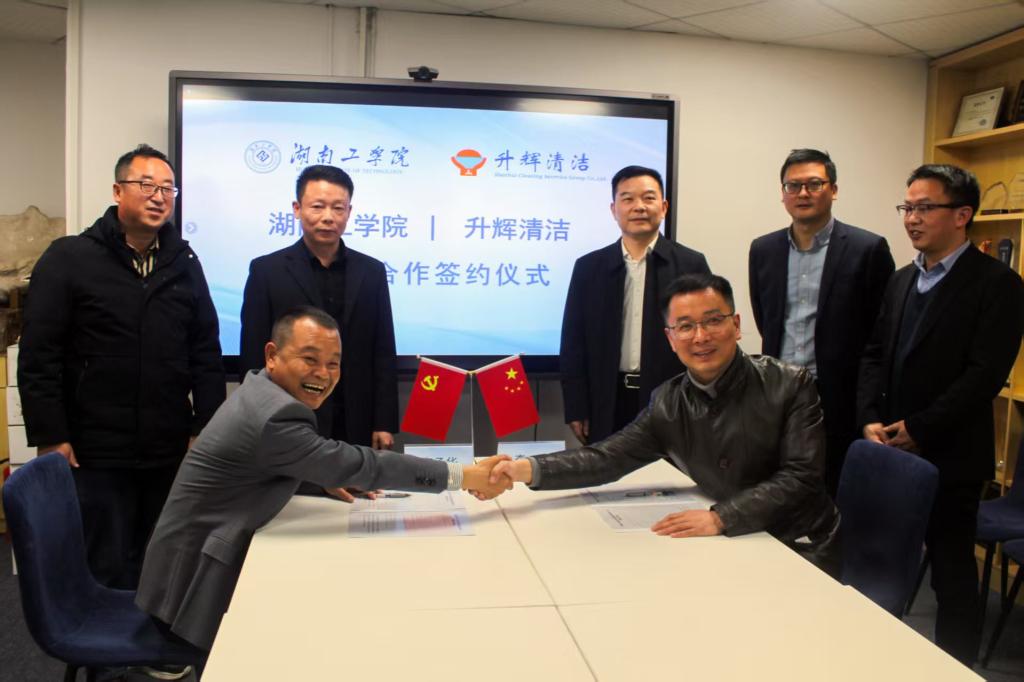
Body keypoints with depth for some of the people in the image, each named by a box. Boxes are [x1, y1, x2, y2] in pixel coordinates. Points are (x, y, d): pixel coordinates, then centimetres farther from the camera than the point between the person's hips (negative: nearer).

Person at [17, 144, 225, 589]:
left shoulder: (185, 264, 9)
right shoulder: (68, 259, -3)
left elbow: (207, 355, 9)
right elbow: (38, 357, -6)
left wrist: (206, 428, 4)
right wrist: (49, 437, -9)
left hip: (170, 453, 4)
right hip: (95, 455, -4)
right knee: (108, 573, 3)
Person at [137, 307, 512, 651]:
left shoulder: (260, 389, 3)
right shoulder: (277, 415, -28)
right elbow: (361, 465, -28)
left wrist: (327, 476, 6)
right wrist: (464, 476, -24)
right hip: (195, 569, -9)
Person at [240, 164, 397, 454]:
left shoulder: (372, 271, 6)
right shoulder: (266, 270, 0)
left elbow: (383, 355, 6)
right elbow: (254, 357, -1)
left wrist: (384, 424, 1)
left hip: (356, 429, 2)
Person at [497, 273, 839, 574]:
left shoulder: (791, 386, -12)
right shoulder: (667, 404, -1)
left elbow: (801, 477, -18)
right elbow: (607, 457, -3)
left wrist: (720, 518, -29)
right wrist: (529, 468, -19)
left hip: (802, 549, -4)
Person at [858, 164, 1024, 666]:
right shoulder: (902, 280, 13)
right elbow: (874, 355, 11)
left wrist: (919, 429, -16)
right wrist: (870, 419, -4)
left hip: (949, 455, -5)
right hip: (892, 449, 5)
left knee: (952, 569, 7)